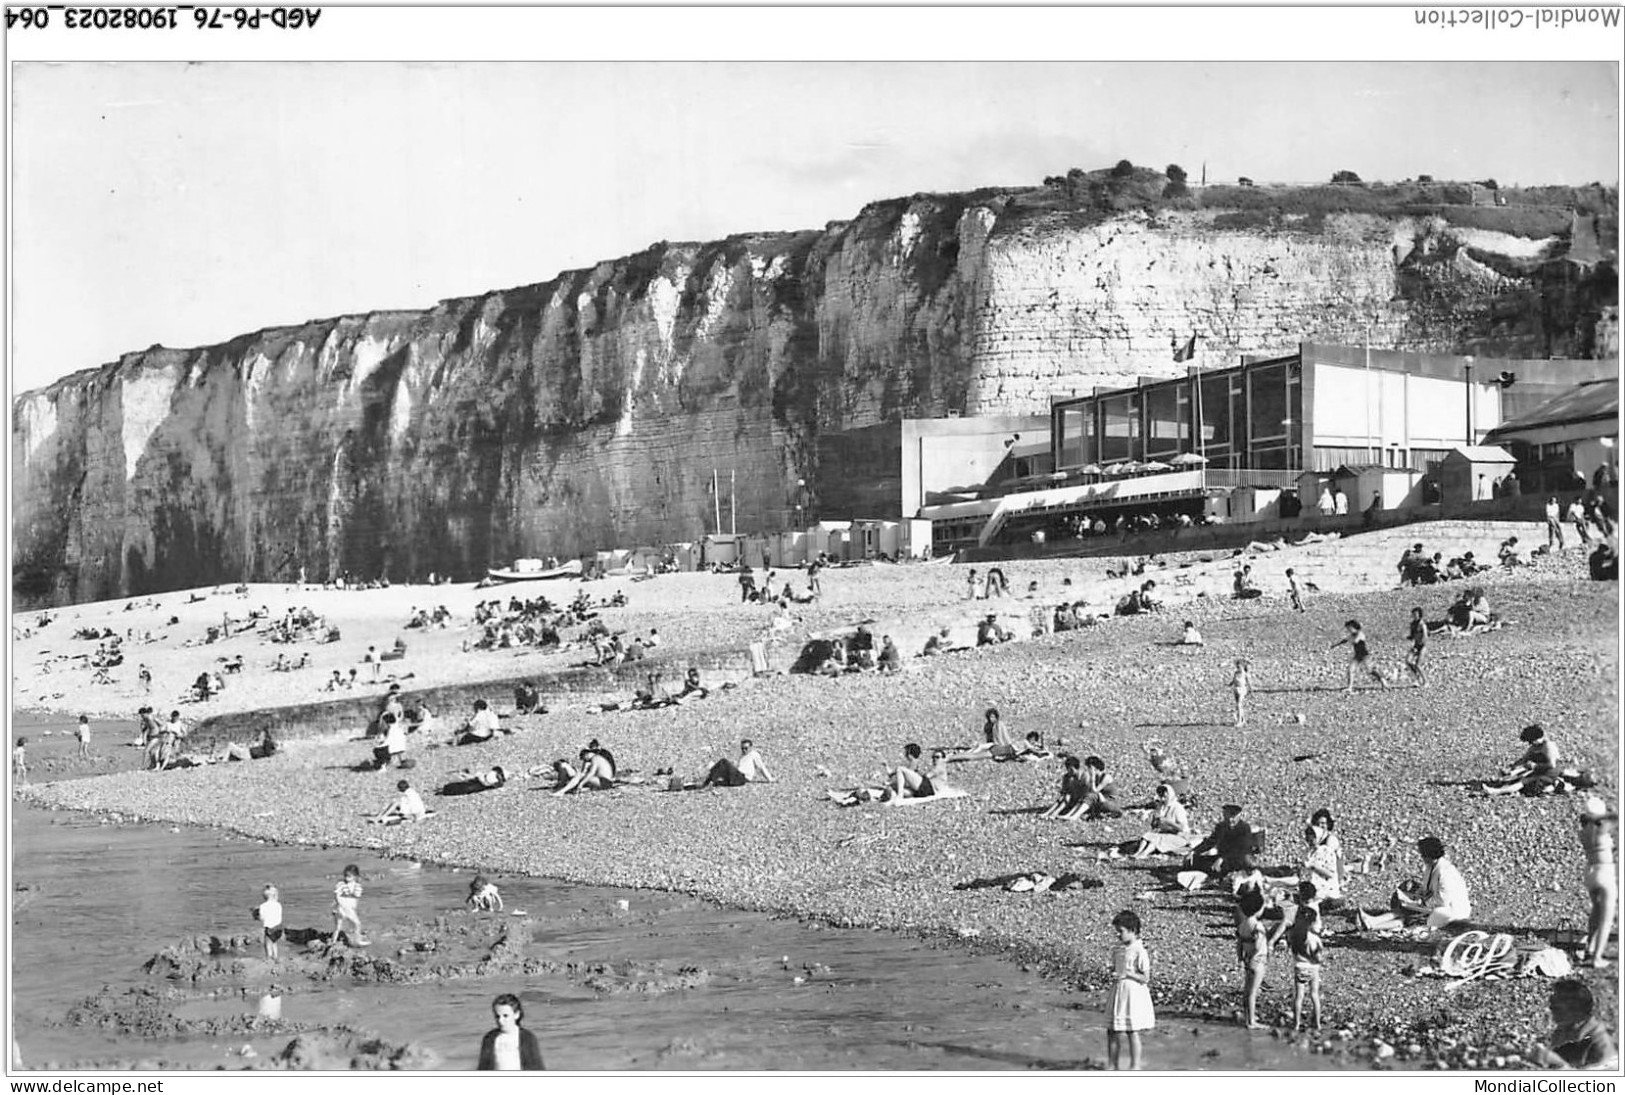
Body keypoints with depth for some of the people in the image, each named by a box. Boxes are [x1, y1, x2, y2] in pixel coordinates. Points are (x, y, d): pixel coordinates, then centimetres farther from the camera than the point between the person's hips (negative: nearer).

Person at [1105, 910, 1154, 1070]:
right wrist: (1113, 974, -4)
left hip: (1133, 993, -7)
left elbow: (1145, 978, -13)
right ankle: (1114, 1066, 17)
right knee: (1112, 1032, 8)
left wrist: (1127, 974, -21)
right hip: (1118, 991, 7)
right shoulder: (1116, 949, 7)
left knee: (1132, 1033, 1)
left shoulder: (1139, 952, -15)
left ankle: (1135, 1067, 11)